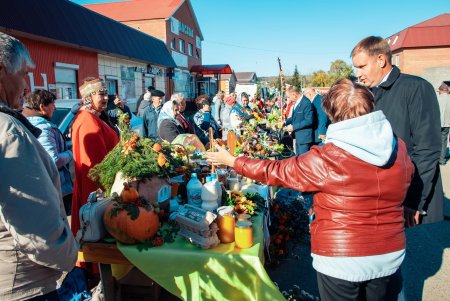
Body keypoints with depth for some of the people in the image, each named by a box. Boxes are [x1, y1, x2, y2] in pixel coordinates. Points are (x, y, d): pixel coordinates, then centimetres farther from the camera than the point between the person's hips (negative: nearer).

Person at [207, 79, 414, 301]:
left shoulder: (326, 159, -23)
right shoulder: (400, 148, -7)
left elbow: (275, 172, -12)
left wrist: (231, 161, 1)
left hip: (341, 259, -5)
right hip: (389, 255, 5)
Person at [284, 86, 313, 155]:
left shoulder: (306, 103, -20)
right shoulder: (296, 102, 9)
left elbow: (308, 121, -22)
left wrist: (293, 127, -20)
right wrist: (285, 122, 6)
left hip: (304, 137, -9)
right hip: (298, 136, 9)